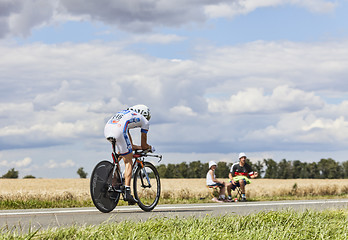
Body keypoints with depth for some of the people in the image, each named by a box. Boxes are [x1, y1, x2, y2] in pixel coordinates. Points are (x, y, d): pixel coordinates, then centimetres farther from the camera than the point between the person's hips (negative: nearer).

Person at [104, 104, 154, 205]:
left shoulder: (127, 114, 41)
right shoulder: (144, 121, 25)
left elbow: (130, 146, 40)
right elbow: (144, 145, 28)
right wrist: (150, 148, 48)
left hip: (106, 129, 6)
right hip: (118, 131, -6)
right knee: (128, 162, 3)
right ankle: (127, 192, -10)